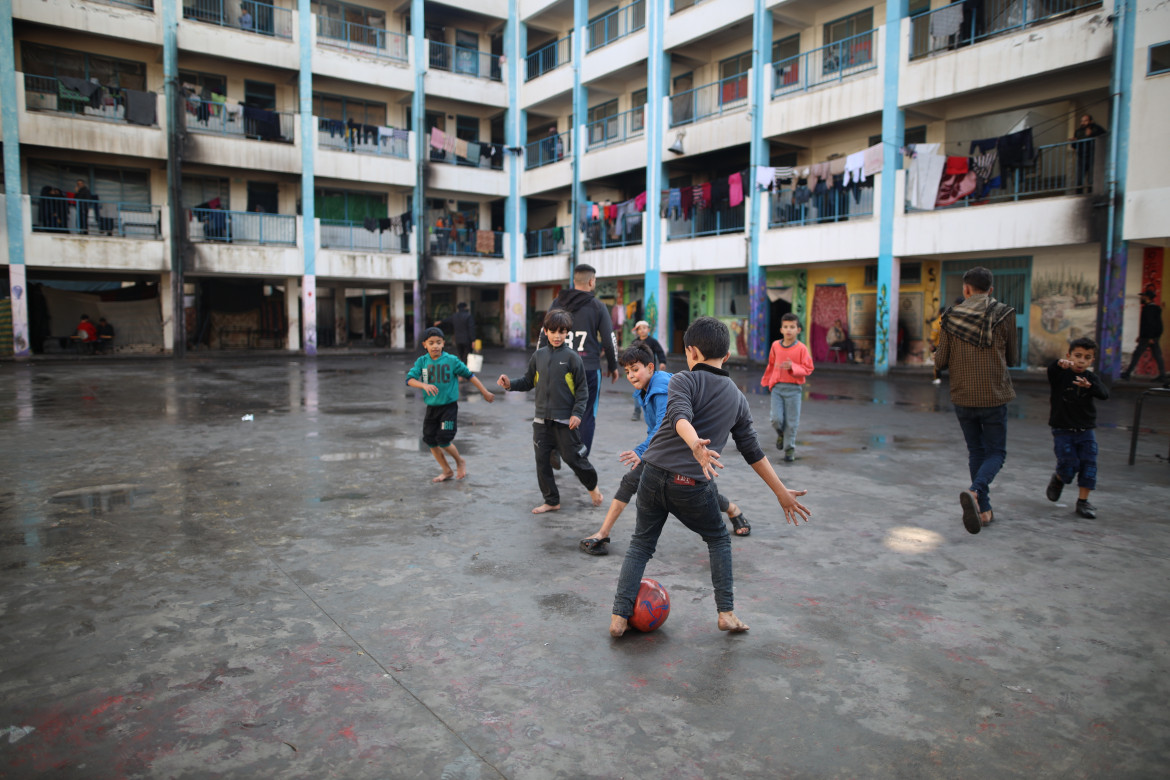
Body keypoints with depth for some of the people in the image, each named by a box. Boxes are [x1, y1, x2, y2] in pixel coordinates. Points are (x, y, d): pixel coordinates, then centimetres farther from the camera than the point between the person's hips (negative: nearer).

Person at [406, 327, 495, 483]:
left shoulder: (451, 360, -8)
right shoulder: (422, 361, -1)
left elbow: (469, 375, 0)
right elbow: (410, 378, -11)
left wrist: (485, 392, 5)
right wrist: (424, 385, -30)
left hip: (449, 407, -4)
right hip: (431, 407, 4)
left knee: (443, 440, -11)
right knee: (430, 440, 7)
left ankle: (460, 461, 19)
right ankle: (447, 471, 25)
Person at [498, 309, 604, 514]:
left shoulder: (571, 357, -6)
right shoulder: (538, 355, 6)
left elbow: (582, 389, -4)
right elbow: (528, 382, 14)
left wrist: (577, 413, -13)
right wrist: (511, 384, -4)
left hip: (565, 420, -5)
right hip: (542, 419, 5)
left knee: (572, 457, 0)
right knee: (542, 461, 7)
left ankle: (592, 485, 29)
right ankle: (551, 501, 21)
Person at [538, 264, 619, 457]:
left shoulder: (557, 303, 6)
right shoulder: (597, 306, -1)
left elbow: (545, 335, 6)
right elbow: (609, 340, 0)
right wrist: (613, 366, 12)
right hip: (590, 368, -3)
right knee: (587, 416, 6)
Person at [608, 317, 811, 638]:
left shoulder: (684, 380, 1)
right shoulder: (737, 398, 11)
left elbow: (681, 417, -21)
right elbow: (753, 452, 14)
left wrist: (695, 445, -39)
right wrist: (782, 492, 23)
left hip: (654, 476, -1)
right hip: (694, 486, 1)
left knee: (641, 543, 16)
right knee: (719, 540, 25)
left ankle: (619, 616, 12)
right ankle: (726, 612, 19)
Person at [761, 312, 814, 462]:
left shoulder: (802, 348, -6)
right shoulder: (775, 345, 5)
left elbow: (808, 369, -6)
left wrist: (792, 367, -22)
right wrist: (765, 381, 26)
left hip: (793, 389, -2)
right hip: (777, 387, 2)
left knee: (792, 421, 2)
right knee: (776, 419, -7)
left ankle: (789, 448, 19)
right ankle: (781, 434, 27)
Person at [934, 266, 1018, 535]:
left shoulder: (951, 317, -2)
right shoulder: (1004, 314, -4)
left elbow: (941, 362, -1)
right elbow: (1012, 359, 3)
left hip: (962, 397, 2)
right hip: (994, 396, -2)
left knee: (976, 451, 16)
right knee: (996, 452, 8)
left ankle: (984, 510, 17)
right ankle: (975, 492, -19)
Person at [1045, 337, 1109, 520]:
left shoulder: (1091, 378, 3)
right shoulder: (1060, 374, -6)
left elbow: (1105, 395, -13)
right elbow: (1051, 370, -31)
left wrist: (1089, 386, -34)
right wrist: (1060, 363, -54)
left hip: (1086, 430, 3)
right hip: (1062, 430, -3)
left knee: (1088, 463, -3)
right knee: (1069, 465, -10)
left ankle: (1083, 501, 8)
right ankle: (1058, 479, 25)